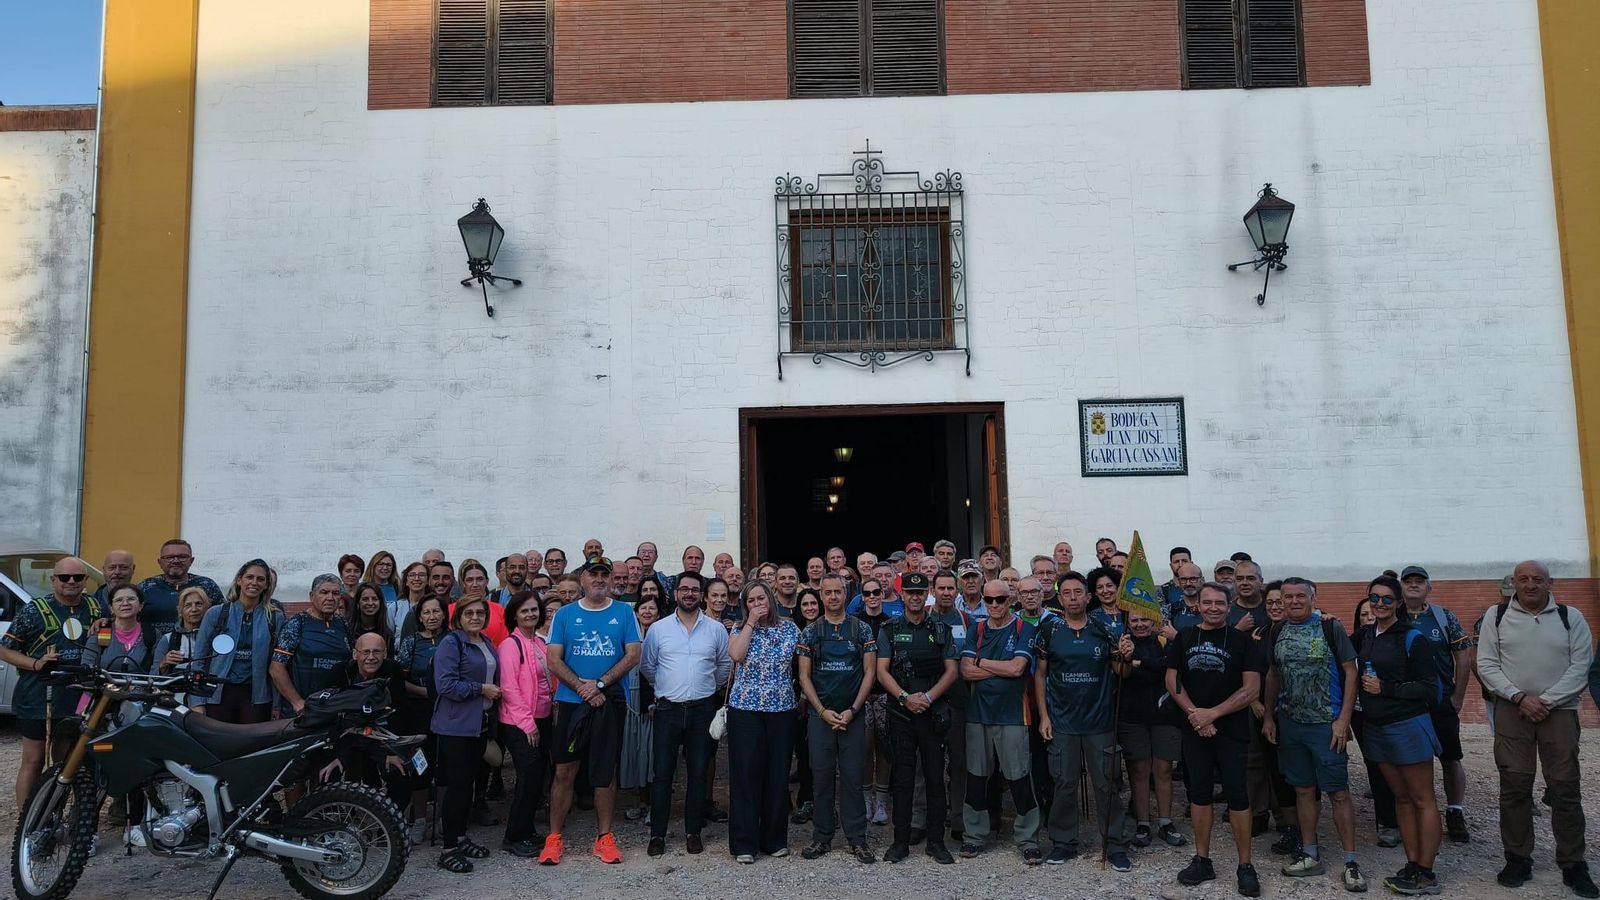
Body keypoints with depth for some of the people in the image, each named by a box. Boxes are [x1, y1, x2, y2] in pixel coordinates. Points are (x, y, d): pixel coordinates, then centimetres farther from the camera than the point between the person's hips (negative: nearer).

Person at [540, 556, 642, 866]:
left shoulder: (624, 613, 3)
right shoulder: (564, 614, 4)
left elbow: (633, 655, -3)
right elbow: (553, 659, -1)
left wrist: (599, 684, -13)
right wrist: (582, 688, -13)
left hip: (610, 702, 0)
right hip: (571, 702, 0)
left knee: (605, 771, 8)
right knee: (564, 771, 3)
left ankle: (604, 837, 17)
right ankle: (555, 837, 15)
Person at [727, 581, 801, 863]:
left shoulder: (789, 627, 7)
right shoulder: (740, 629, 4)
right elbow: (736, 654, -15)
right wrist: (751, 622, -11)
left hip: (782, 710, 2)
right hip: (745, 710, -1)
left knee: (778, 774, 7)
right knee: (746, 774, 0)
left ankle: (774, 839, 20)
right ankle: (744, 843, 8)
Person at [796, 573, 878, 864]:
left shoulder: (862, 629, 4)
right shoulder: (810, 632, 5)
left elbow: (870, 672, 1)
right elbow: (804, 676, 3)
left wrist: (852, 710, -7)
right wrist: (823, 711, -7)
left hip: (853, 714, 0)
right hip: (820, 715, 1)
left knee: (853, 777, 1)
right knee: (821, 776, 4)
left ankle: (857, 839, 11)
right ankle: (822, 837, 16)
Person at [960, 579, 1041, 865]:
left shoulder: (1023, 629, -2)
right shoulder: (976, 630, 8)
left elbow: (1017, 668, -15)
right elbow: (966, 671, -3)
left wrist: (981, 662, -6)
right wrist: (1004, 668, -11)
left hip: (1011, 714, -3)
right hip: (978, 712, 4)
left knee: (1018, 777, -2)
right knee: (976, 776, 10)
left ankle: (1028, 840, 10)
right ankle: (974, 836, 22)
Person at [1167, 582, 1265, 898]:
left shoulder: (1241, 640, -3)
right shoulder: (1184, 638, 5)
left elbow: (1252, 688, -9)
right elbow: (1172, 680, 4)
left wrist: (1212, 713, -14)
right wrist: (1194, 714, -10)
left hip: (1231, 730, -3)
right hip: (1194, 729, 3)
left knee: (1237, 795, -1)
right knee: (1199, 793, 9)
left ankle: (1245, 866, 10)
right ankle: (1202, 860, 19)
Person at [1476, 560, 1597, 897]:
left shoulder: (1570, 617, 3)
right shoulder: (1496, 616, 3)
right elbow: (1487, 665, 1)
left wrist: (1546, 700, -11)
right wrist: (1520, 697, -11)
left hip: (1559, 709, 0)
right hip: (1512, 709, 0)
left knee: (1565, 788, 1)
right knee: (1514, 786, 2)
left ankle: (1573, 865, 10)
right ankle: (1518, 860, 12)